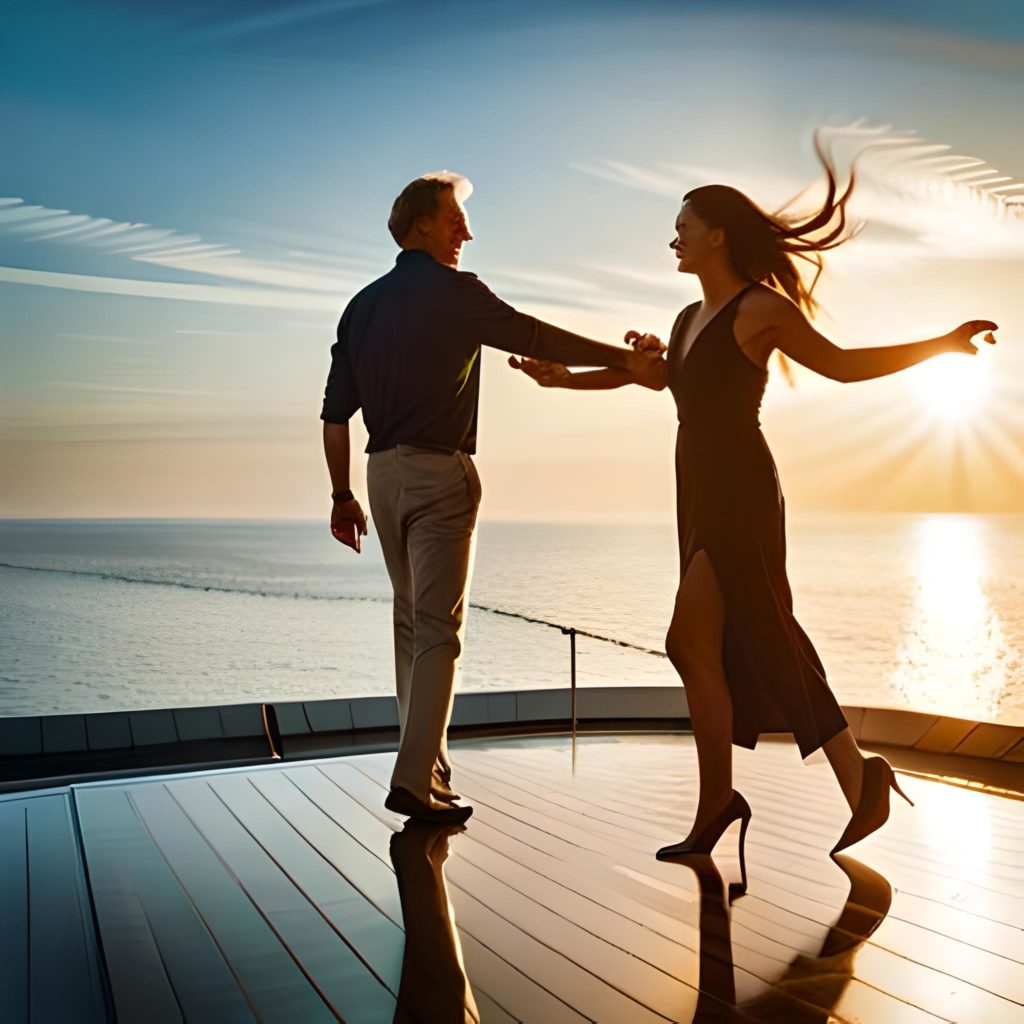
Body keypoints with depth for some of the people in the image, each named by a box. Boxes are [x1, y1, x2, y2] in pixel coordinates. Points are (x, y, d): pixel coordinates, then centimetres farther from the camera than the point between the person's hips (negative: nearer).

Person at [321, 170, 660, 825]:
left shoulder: (363, 305, 14)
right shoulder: (456, 292, -5)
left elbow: (336, 413, 12)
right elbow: (539, 339, -6)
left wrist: (343, 496, 16)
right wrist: (626, 360, 1)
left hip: (384, 473, 7)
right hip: (441, 473, -7)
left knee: (412, 622, 15)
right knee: (439, 627, -6)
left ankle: (427, 764, 21)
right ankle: (416, 777, -11)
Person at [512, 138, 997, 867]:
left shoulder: (761, 308, -6)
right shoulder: (690, 318, 16)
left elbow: (845, 365, -1)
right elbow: (655, 376, 34)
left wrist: (944, 343, -10)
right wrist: (562, 378, 36)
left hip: (739, 494, -8)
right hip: (702, 496, 8)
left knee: (690, 645, -9)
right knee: (769, 647, 6)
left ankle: (718, 801, 7)